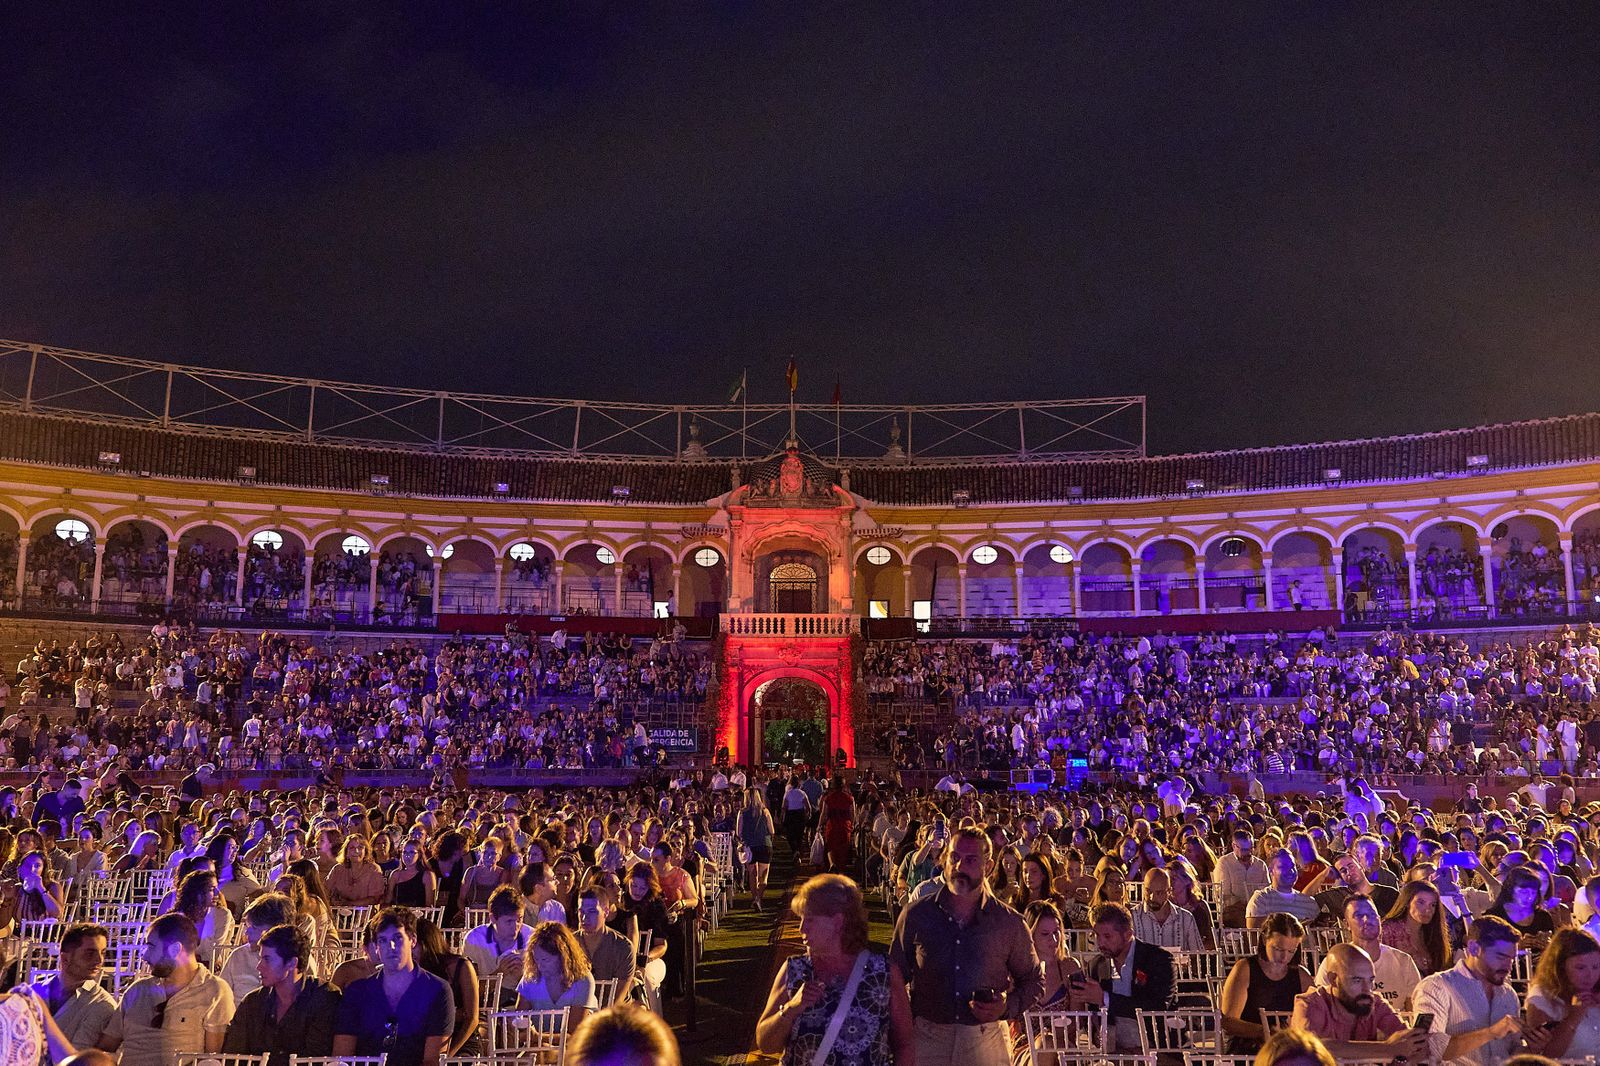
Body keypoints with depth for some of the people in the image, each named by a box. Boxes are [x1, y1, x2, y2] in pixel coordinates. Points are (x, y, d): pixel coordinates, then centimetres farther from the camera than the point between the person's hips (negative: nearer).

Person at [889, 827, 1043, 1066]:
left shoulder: (1010, 923, -3)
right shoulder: (915, 914, -3)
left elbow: (1034, 981, 8)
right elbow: (895, 976, 6)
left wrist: (1007, 1007, -8)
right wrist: (906, 1022, -7)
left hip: (987, 1044, 0)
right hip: (925, 1040, 0)